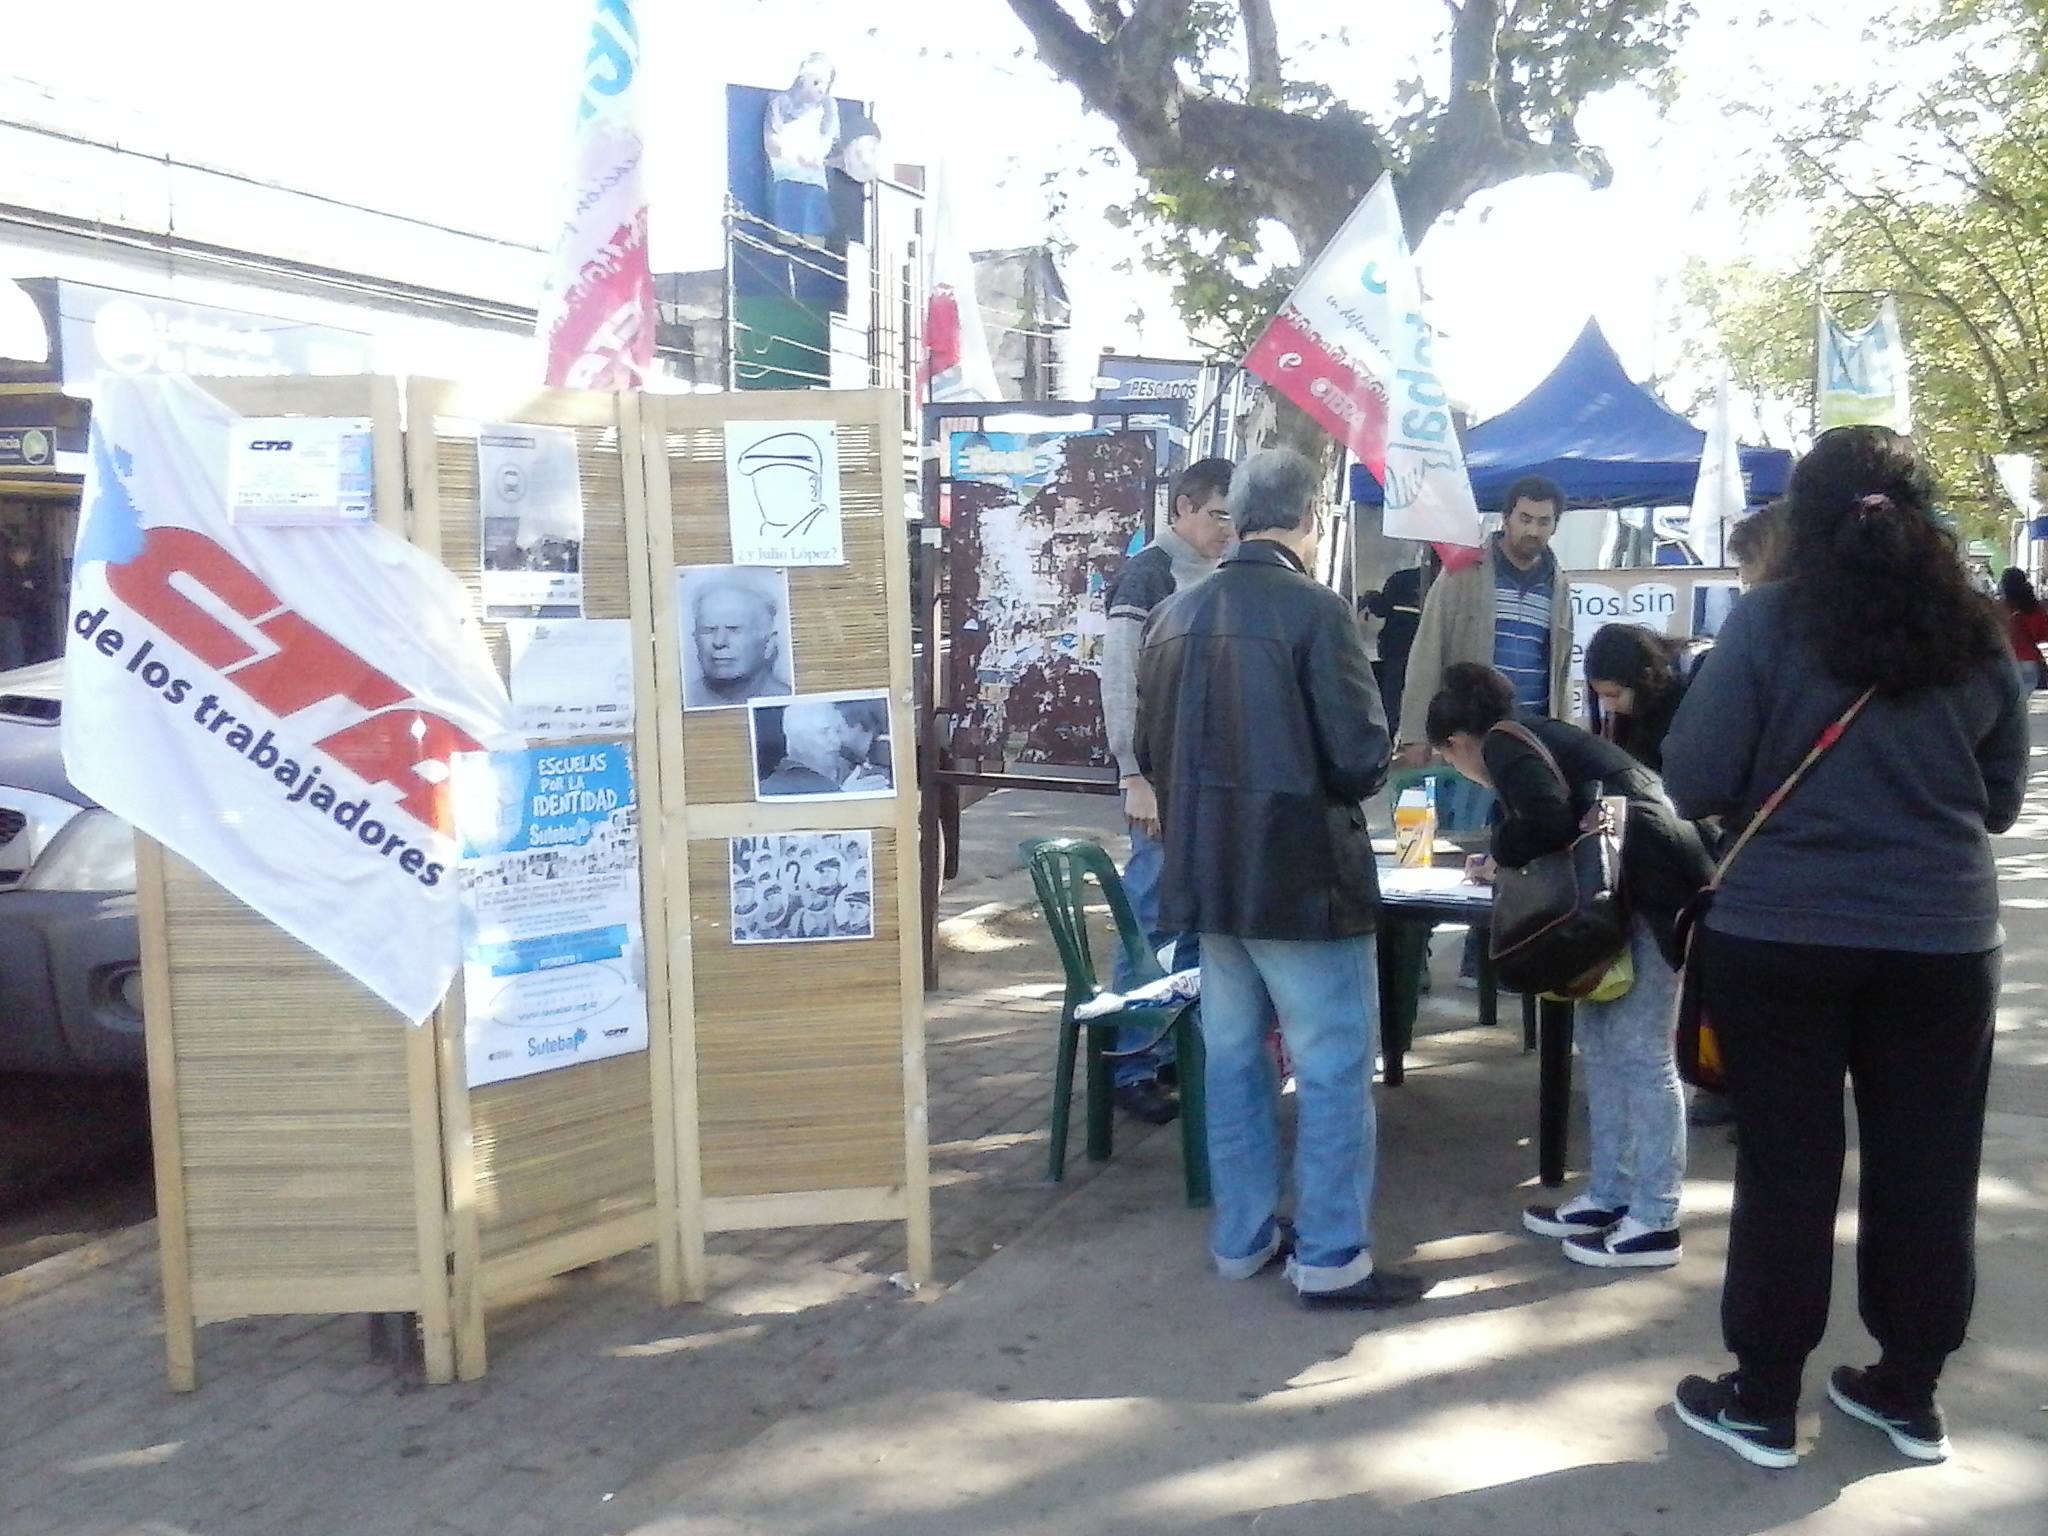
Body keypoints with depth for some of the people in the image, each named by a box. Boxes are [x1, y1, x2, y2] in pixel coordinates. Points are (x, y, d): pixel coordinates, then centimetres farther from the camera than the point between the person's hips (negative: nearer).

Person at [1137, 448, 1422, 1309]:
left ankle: (1242, 1238, 26)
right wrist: (1362, 772, 6)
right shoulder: (1314, 610, -15)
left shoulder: (1175, 615, 5)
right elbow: (1361, 758, -16)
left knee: (1233, 1058, 15)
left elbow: (1152, 752, 8)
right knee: (1334, 1068, 4)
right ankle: (1331, 1260, 10)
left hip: (1206, 873, 7)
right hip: (1303, 874, -7)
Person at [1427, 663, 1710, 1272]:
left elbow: (1548, 818, -22)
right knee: (1600, 1039, 13)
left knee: (1641, 1053, -5)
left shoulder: (1502, 744, -6)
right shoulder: (1539, 733, 22)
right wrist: (1506, 853, 26)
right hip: (1635, 884, 10)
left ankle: (1656, 1223, 1)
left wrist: (1501, 851, -4)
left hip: (1653, 885, -10)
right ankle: (1611, 1195, 21)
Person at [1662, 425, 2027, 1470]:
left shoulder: (1769, 622, -9)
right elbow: (2002, 801, 11)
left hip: (1781, 935, -3)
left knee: (1787, 1168, 7)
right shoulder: (1977, 636, 1)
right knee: (1926, 1173, 14)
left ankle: (1763, 1404, 18)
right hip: (1942, 940, 3)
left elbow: (1693, 786, -11)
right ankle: (1909, 1395, 28)